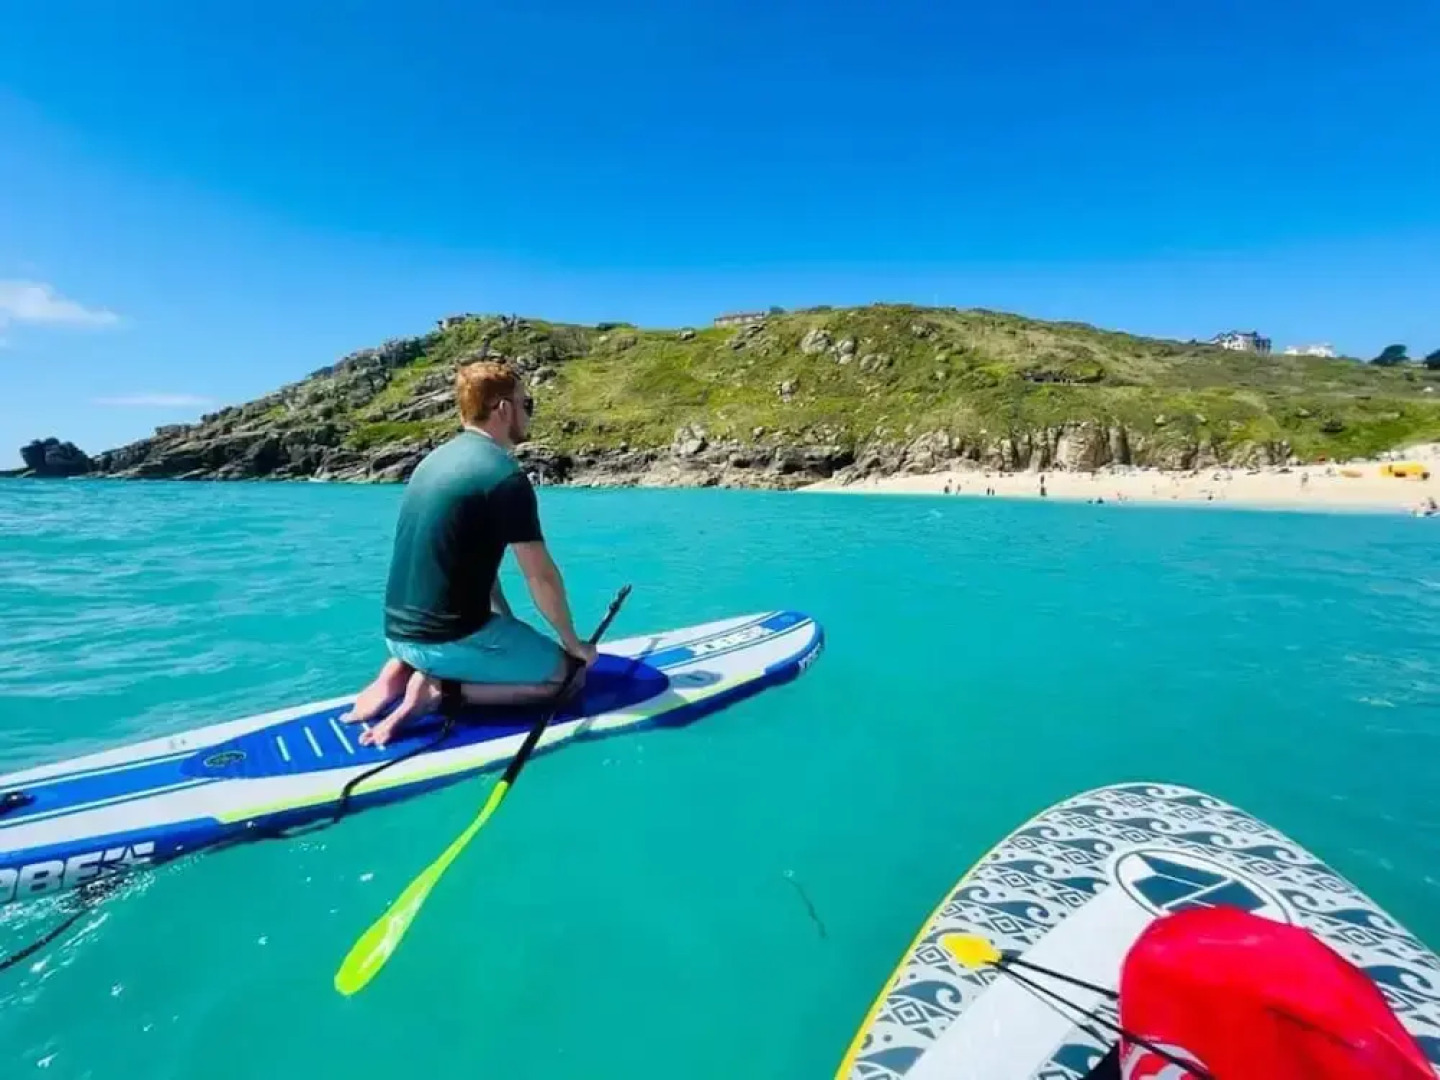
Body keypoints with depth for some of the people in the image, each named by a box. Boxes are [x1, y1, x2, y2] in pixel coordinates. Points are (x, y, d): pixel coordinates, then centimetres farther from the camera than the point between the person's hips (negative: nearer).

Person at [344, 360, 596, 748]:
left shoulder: (436, 459, 12)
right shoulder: (506, 475, -15)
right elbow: (541, 576, -13)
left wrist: (510, 625, 19)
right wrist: (573, 642, 2)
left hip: (401, 633, 9)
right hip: (449, 638, -8)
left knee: (507, 634, 33)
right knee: (570, 673, 5)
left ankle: (401, 670, 11)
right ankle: (441, 688, -8)